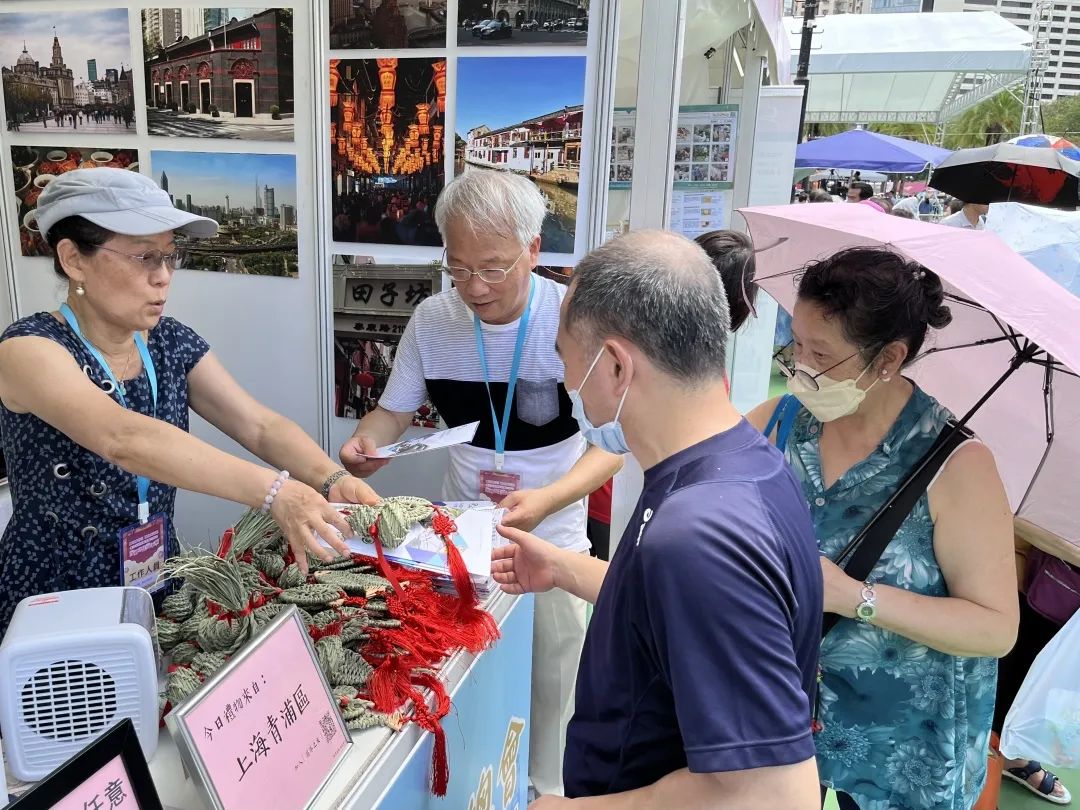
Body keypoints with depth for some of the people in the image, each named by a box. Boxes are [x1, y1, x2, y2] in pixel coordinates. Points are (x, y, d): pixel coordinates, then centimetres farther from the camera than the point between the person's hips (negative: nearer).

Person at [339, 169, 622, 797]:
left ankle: (548, 787, 40)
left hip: (552, 534, -2)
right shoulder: (432, 319, -9)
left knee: (549, 678, 13)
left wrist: (548, 499, -34)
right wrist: (364, 444, -19)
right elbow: (395, 409, 3)